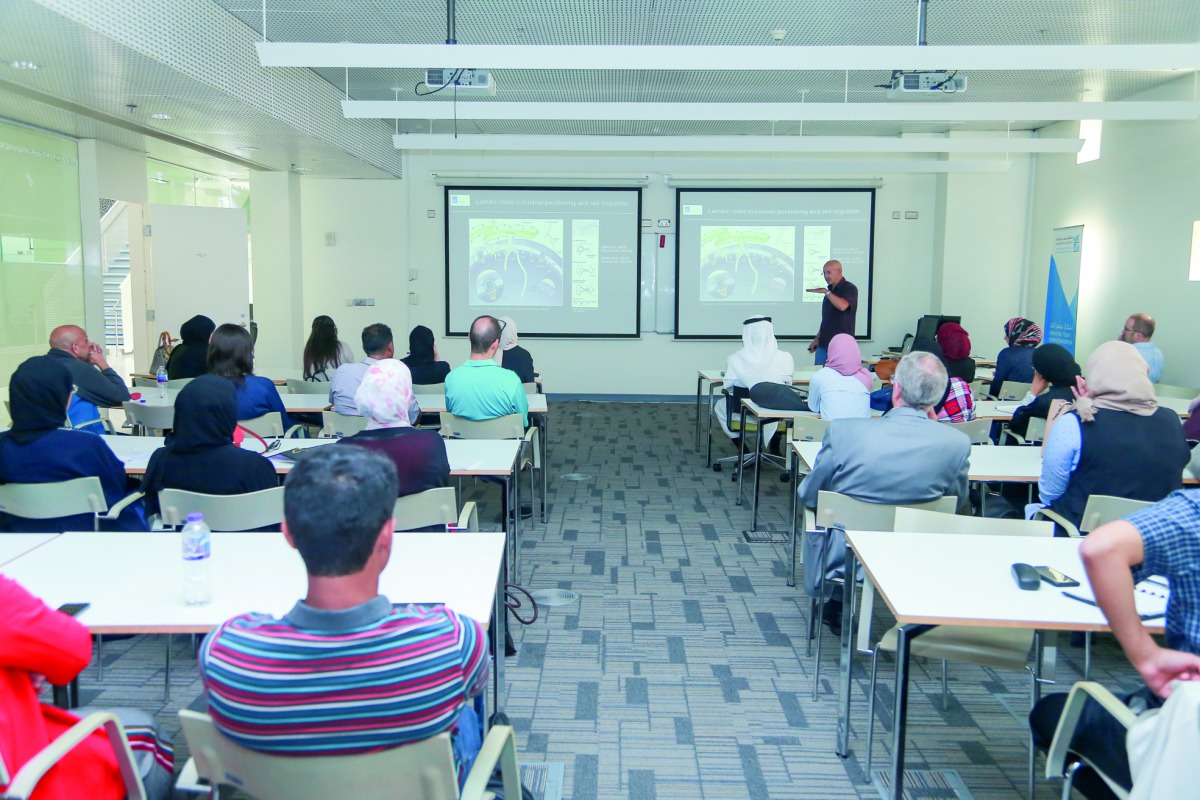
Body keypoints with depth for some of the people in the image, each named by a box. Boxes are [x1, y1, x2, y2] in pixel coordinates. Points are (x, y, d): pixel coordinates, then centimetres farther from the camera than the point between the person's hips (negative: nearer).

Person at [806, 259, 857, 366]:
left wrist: (826, 292, -20)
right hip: (824, 343, 7)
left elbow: (842, 306, -26)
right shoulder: (830, 290, 17)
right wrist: (817, 339, 18)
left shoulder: (850, 288, -5)